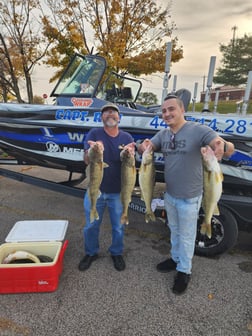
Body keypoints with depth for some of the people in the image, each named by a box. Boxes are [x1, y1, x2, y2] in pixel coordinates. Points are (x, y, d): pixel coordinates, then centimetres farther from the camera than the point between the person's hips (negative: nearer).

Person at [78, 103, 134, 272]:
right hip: (95, 190, 0)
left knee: (118, 226, 15)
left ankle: (117, 253, 41)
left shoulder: (127, 137, -2)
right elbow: (86, 160, -15)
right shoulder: (94, 133, -5)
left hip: (118, 191, 1)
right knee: (91, 225, 16)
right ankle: (91, 253, 41)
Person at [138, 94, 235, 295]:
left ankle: (184, 271, 34)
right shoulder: (163, 134, 0)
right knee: (174, 230, 25)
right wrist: (143, 146, -29)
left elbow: (230, 149, -24)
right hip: (169, 194, 6)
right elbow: (146, 149, -3)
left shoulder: (198, 130, -19)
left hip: (189, 197, -6)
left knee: (186, 235, 13)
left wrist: (223, 146, -50)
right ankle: (176, 258, 48)